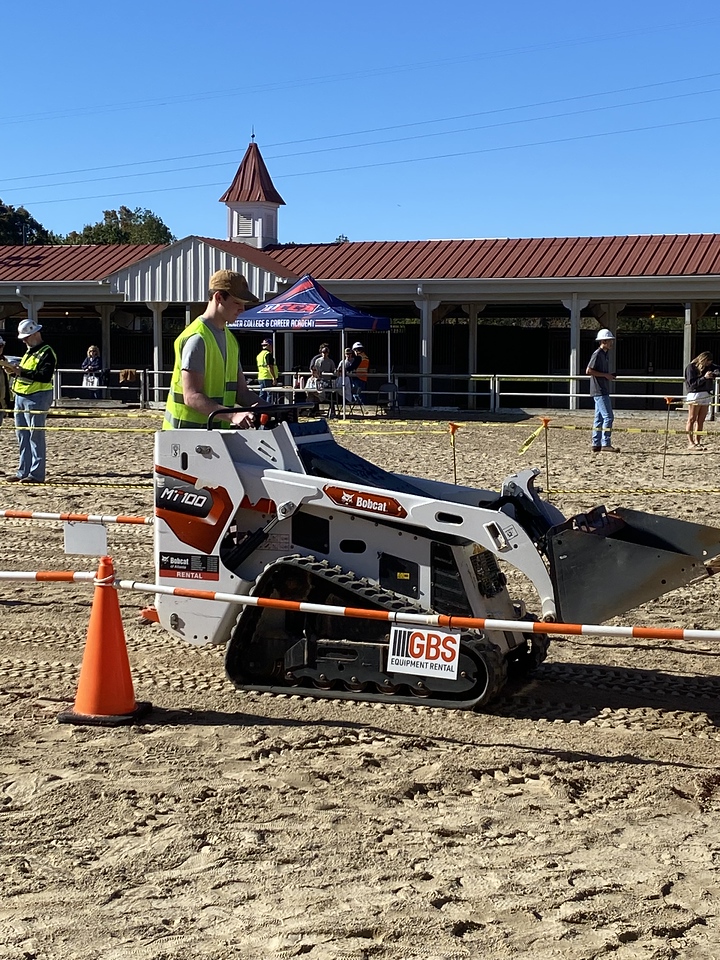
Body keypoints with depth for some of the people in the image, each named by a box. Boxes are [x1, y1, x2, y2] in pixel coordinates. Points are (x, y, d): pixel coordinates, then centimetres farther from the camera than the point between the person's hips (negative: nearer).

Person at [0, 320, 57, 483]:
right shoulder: (28, 352, 19)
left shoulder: (46, 353, -10)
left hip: (37, 398, -9)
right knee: (22, 436, 11)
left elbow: (45, 376, -22)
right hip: (20, 397, 10)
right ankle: (23, 472, 17)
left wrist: (21, 371, -24)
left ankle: (37, 474, -4)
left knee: (36, 436, -7)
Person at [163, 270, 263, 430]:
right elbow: (191, 397, -21)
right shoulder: (197, 339, -14)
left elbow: (241, 392, 14)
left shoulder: (230, 340, 15)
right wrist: (232, 416, -33)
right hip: (188, 432, -9)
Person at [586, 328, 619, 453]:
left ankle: (596, 445, 13)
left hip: (603, 391, 10)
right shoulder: (597, 354, -12)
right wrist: (605, 375, -17)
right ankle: (606, 444, -11)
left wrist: (610, 376, 10)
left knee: (599, 418, 10)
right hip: (599, 391, -10)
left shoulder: (605, 355, 18)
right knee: (608, 417, -12)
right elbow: (589, 371, -19)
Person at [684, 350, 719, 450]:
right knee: (692, 420, -4)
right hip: (695, 395, -7)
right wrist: (704, 377, -22)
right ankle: (690, 443, -5)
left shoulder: (709, 366, 11)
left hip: (706, 396, 7)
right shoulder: (691, 367, -7)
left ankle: (697, 442, 11)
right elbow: (692, 384, -12)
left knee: (701, 421, 7)